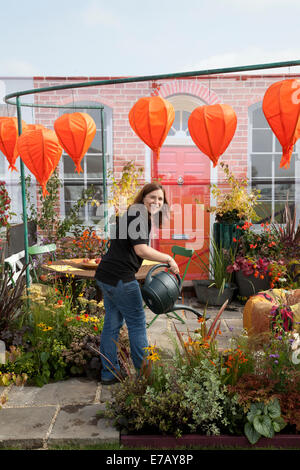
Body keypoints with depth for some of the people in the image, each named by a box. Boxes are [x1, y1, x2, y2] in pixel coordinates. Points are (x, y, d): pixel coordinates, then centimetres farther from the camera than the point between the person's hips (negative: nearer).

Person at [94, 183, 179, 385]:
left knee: (112, 323, 14)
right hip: (120, 278, -10)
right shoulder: (138, 216, -13)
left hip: (106, 276, 10)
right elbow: (141, 250, -23)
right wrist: (169, 259, -15)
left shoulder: (135, 215, 18)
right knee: (137, 323, 3)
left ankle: (109, 373, 25)